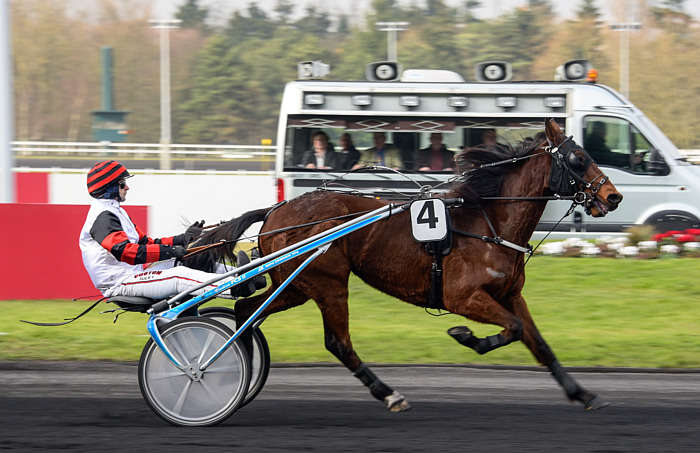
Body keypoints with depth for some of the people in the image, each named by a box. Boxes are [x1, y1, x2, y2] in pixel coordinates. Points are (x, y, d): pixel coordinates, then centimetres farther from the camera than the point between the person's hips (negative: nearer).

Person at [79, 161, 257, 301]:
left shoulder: (114, 211, 21)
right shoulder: (103, 216, -15)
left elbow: (145, 243, 20)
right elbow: (125, 252, -28)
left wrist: (182, 240, 9)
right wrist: (169, 251, -26)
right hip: (119, 281, -11)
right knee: (179, 277, -23)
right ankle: (237, 288, -31)